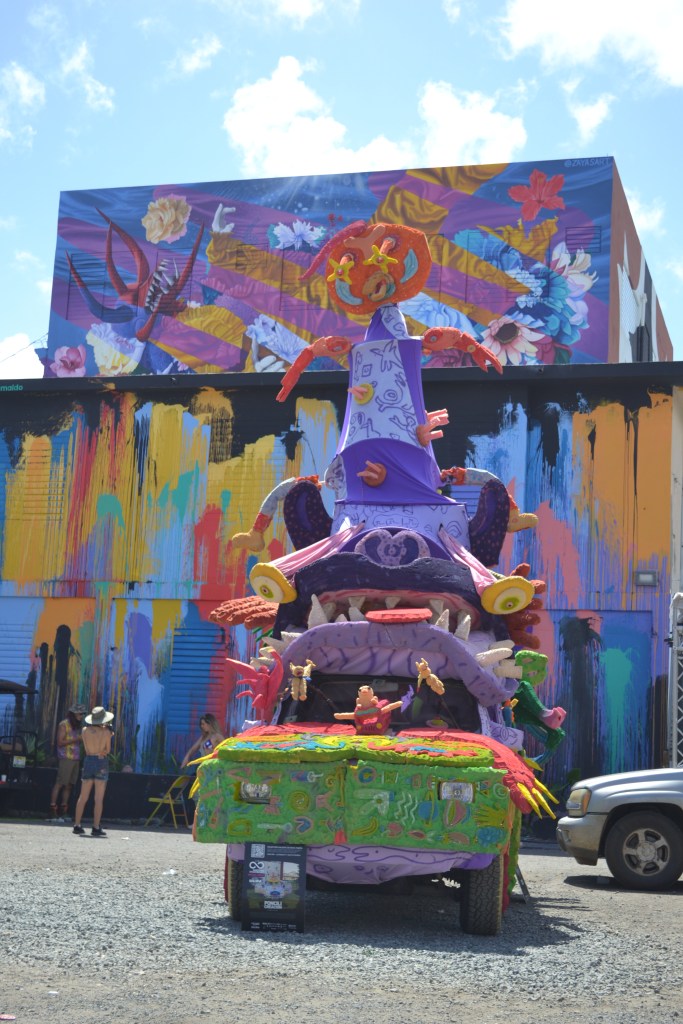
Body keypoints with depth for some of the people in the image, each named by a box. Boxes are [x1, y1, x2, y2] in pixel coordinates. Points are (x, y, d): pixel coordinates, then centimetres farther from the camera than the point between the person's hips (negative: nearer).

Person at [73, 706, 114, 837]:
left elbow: (87, 748, 7)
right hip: (101, 763, -4)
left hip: (88, 761, 4)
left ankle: (77, 825, 12)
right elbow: (108, 750, -1)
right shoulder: (106, 732, -7)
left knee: (83, 797, 11)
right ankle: (96, 828, -3)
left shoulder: (85, 730, 1)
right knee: (99, 799, -1)